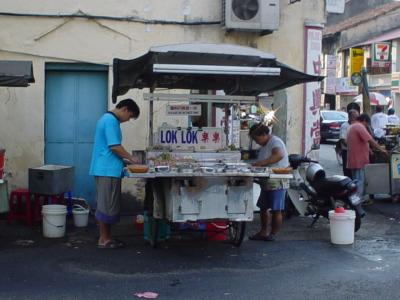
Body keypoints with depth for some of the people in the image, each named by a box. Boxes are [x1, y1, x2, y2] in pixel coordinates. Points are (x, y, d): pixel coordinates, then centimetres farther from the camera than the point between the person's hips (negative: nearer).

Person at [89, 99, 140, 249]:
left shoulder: (106, 119, 19)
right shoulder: (111, 121, -14)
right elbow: (115, 147, -20)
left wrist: (123, 160, 18)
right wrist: (131, 159, -8)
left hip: (104, 169, 10)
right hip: (108, 170, -10)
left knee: (106, 205, 12)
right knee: (107, 206, -4)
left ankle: (106, 237, 18)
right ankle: (103, 240, 3)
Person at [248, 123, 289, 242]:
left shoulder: (275, 142, -14)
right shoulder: (264, 145, 17)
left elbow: (279, 155, -34)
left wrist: (261, 163, -38)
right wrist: (255, 165, 6)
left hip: (277, 183, -10)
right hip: (267, 183, 10)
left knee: (276, 210, -2)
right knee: (263, 208, 14)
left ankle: (273, 234, 6)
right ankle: (263, 232, 23)